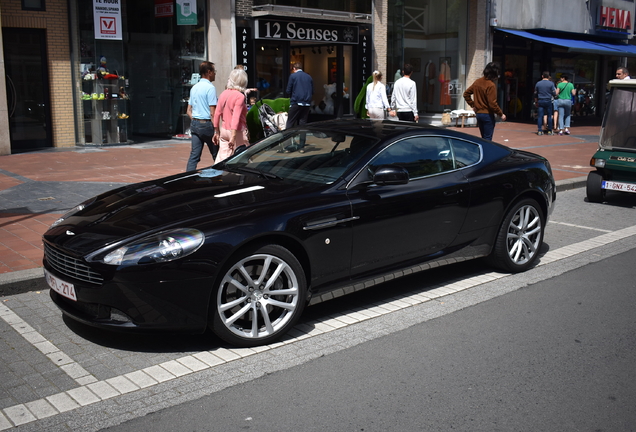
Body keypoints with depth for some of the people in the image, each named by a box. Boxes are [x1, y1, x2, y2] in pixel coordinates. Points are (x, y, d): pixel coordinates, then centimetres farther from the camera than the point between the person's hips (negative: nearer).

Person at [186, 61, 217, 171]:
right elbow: (212, 112, -16)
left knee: (194, 155, 4)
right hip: (206, 124, -7)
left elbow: (189, 111, 18)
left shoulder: (194, 87, 15)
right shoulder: (210, 87, -10)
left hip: (194, 124, 7)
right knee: (217, 155, 4)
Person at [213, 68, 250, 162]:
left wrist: (216, 132, 17)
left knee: (222, 158, 5)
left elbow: (217, 114, 8)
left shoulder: (223, 94, 6)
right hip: (237, 131, -6)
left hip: (223, 130, 6)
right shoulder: (240, 96, -13)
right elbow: (236, 117, -21)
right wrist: (233, 137, -24)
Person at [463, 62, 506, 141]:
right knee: (488, 139, -2)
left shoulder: (477, 82, 4)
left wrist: (472, 104, 14)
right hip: (488, 115, -7)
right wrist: (501, 114, -8)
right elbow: (492, 103, -19)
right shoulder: (491, 85, -18)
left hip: (478, 113, 7)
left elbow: (466, 94, 11)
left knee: (484, 138, 16)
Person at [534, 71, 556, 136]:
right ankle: (549, 131, 5)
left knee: (540, 116, 1)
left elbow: (535, 94, 11)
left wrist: (536, 102, 20)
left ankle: (540, 131, -3)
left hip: (540, 101, 2)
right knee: (549, 116, 4)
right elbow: (554, 94, -2)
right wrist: (555, 90, 19)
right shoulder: (551, 84, -2)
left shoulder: (538, 83, 6)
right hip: (548, 101, -2)